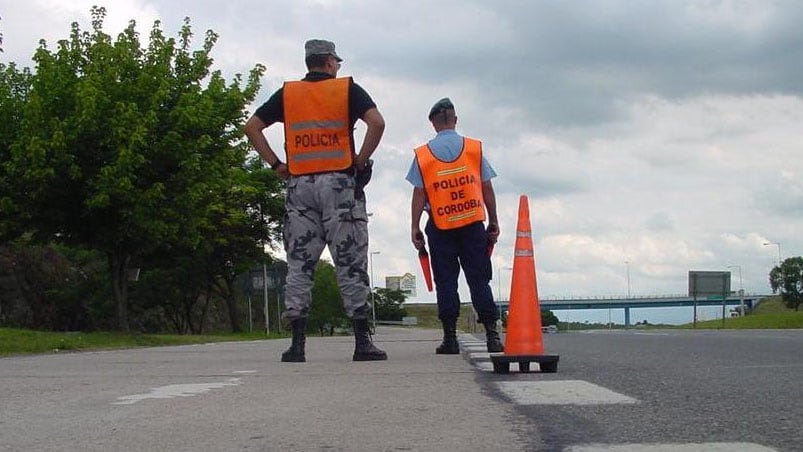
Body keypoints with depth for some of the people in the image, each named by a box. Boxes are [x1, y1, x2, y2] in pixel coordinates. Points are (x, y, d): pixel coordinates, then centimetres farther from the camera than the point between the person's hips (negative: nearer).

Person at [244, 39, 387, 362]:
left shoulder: (287, 93, 11)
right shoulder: (347, 89, 3)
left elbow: (252, 127, 7)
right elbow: (377, 123, -11)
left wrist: (276, 164, 8)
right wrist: (361, 161, -3)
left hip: (300, 186, 3)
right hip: (340, 184, -2)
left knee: (299, 266, 4)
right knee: (350, 264, -1)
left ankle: (297, 344, 0)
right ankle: (362, 342, -2)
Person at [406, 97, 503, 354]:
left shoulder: (423, 154, 2)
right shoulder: (475, 148, 5)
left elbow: (419, 194, -1)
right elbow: (487, 190, 6)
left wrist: (415, 227, 4)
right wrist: (493, 222, 13)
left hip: (440, 226, -1)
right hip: (473, 223, 1)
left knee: (446, 282, 2)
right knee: (479, 279, 2)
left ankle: (450, 337, -1)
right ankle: (492, 335, -3)